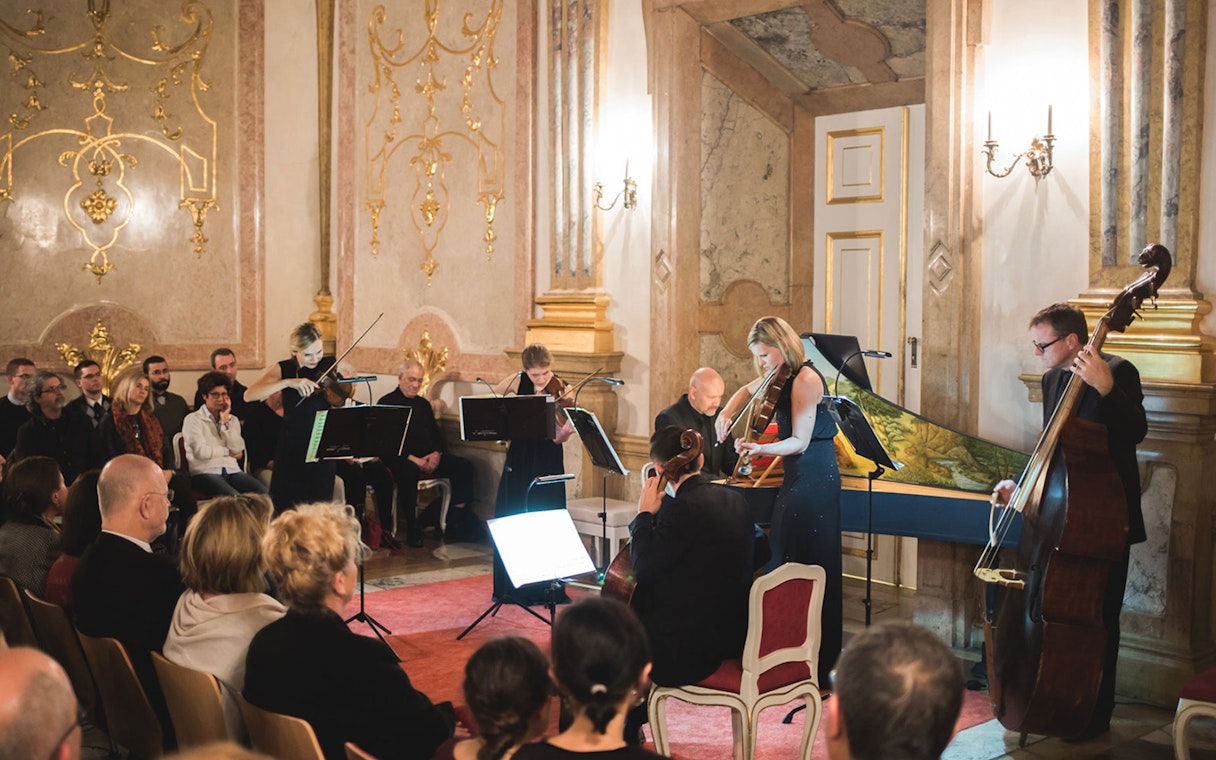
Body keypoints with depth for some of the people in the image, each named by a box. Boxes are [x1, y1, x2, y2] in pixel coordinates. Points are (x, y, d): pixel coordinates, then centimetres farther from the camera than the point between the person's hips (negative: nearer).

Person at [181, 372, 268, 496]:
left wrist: (226, 421, 2)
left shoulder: (232, 420, 21)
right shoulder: (193, 419, 7)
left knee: (263, 492, -24)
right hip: (205, 472, -5)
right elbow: (200, 452, -7)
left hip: (232, 470, 5)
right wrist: (227, 452, 6)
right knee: (233, 498, -35)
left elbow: (237, 449, 3)